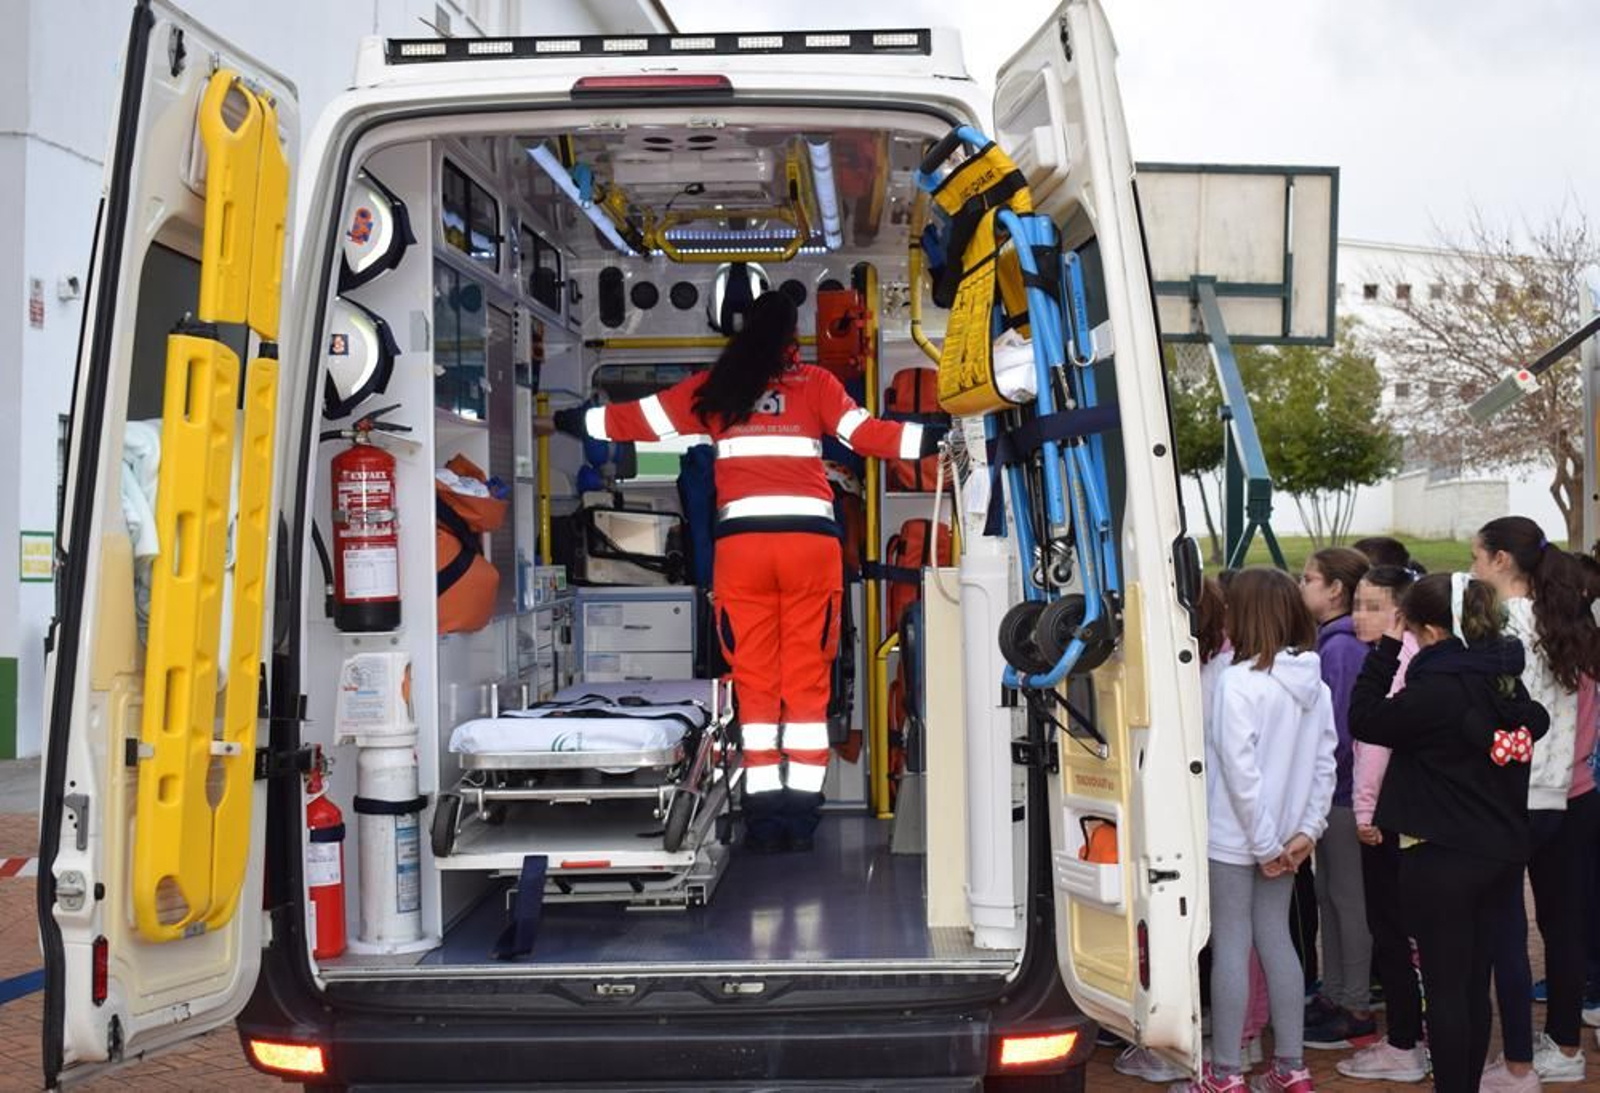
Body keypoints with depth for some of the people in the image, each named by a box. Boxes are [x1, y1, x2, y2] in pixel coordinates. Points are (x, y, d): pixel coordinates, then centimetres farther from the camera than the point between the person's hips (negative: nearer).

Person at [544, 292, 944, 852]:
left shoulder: (713, 388, 14)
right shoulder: (815, 383, 11)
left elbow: (634, 421, 17)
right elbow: (869, 435, 3)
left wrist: (562, 419, 28)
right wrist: (941, 436, 9)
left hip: (742, 541, 0)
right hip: (811, 539, 0)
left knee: (755, 680, 5)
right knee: (807, 680, 4)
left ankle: (764, 812, 2)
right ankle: (801, 812, 2)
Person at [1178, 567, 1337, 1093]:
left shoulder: (1239, 681, -17)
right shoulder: (1314, 684, 6)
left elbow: (1240, 768, -20)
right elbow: (1324, 764, 5)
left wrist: (1266, 844, -14)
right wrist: (1306, 831, 3)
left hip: (1235, 838, -7)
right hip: (1283, 838, 7)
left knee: (1231, 947, 0)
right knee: (1277, 940, 13)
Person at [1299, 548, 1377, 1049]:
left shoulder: (1341, 646, -18)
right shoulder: (1332, 641, 11)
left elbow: (1339, 726, -20)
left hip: (1341, 791, -9)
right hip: (1333, 788, 9)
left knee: (1347, 895, -1)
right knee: (1328, 892, 16)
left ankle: (1356, 1009, 8)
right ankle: (1333, 995, 26)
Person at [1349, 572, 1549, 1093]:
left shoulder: (1438, 689, -22)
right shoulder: (1505, 677, 4)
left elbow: (1365, 720, -13)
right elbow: (1533, 723, 20)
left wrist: (1386, 647, -10)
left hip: (1442, 857, -8)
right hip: (1500, 850, 8)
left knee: (1444, 987, 2)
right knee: (1474, 983, 16)